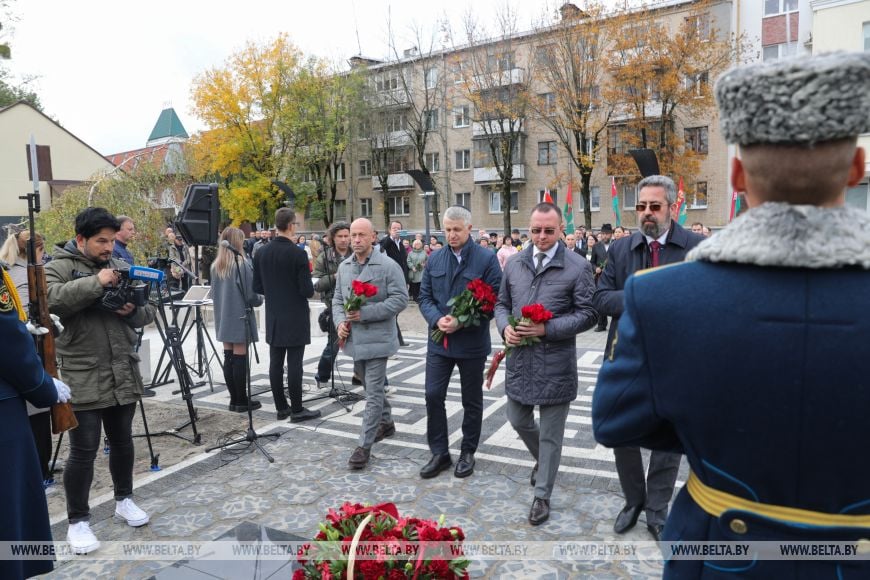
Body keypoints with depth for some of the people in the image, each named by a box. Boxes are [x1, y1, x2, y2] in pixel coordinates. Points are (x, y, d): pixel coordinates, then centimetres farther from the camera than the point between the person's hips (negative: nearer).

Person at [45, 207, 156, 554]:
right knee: (84, 451, 0)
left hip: (123, 375, 5)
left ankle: (124, 499, 35)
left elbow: (148, 314, 10)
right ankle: (77, 520, 16)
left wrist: (133, 310, -12)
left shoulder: (121, 267, 11)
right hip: (83, 378, -5)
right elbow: (50, 299, -23)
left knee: (122, 441, 17)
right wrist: (96, 283, -26)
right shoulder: (59, 267, -2)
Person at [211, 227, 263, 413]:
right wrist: (261, 299, 7)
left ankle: (234, 399, 17)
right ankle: (241, 401, 6)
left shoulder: (215, 266, 5)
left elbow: (213, 293, 13)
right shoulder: (243, 265, -14)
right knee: (240, 359, -1)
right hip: (240, 319, -6)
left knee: (228, 358, 11)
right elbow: (251, 296, -14)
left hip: (223, 319, 7)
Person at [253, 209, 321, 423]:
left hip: (273, 317, 6)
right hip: (295, 318, -6)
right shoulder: (298, 254, -16)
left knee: (276, 363, 10)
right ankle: (297, 410, 6)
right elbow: (307, 290, -16)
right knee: (294, 364, -1)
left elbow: (257, 287, 6)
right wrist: (311, 290, 6)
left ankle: (281, 407, 18)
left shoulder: (260, 252, 2)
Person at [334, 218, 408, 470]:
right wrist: (340, 321, -5)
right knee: (372, 386, 21)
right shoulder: (344, 267, 9)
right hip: (353, 338, 7)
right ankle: (386, 423, 42)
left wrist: (365, 313, -22)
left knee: (373, 392, -4)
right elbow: (337, 299, 15)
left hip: (377, 338, -7)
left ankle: (364, 445, 2)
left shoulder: (388, 266, -11)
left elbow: (400, 299, -16)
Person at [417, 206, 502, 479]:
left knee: (471, 401, 10)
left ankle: (467, 453, 28)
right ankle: (439, 453, 18)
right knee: (433, 396, 1)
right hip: (439, 341, 4)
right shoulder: (435, 259, 6)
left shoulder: (487, 258, -8)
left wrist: (462, 322, -20)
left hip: (472, 342, -3)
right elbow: (424, 296, 6)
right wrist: (437, 319, -14)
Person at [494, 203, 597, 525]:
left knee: (550, 433, 7)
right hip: (520, 358, 5)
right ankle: (542, 459, 49)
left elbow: (587, 314, -9)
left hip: (556, 363, -5)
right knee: (518, 420, 19)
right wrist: (505, 327, -6)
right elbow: (502, 303, 15)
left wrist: (547, 329, -18)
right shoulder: (514, 263, 6)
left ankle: (542, 496, 23)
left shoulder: (577, 267, -9)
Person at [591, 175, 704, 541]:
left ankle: (656, 511, 32)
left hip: (674, 360, -2)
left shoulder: (698, 247, -7)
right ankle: (633, 500, 36)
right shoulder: (620, 249, 3)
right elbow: (601, 298, -3)